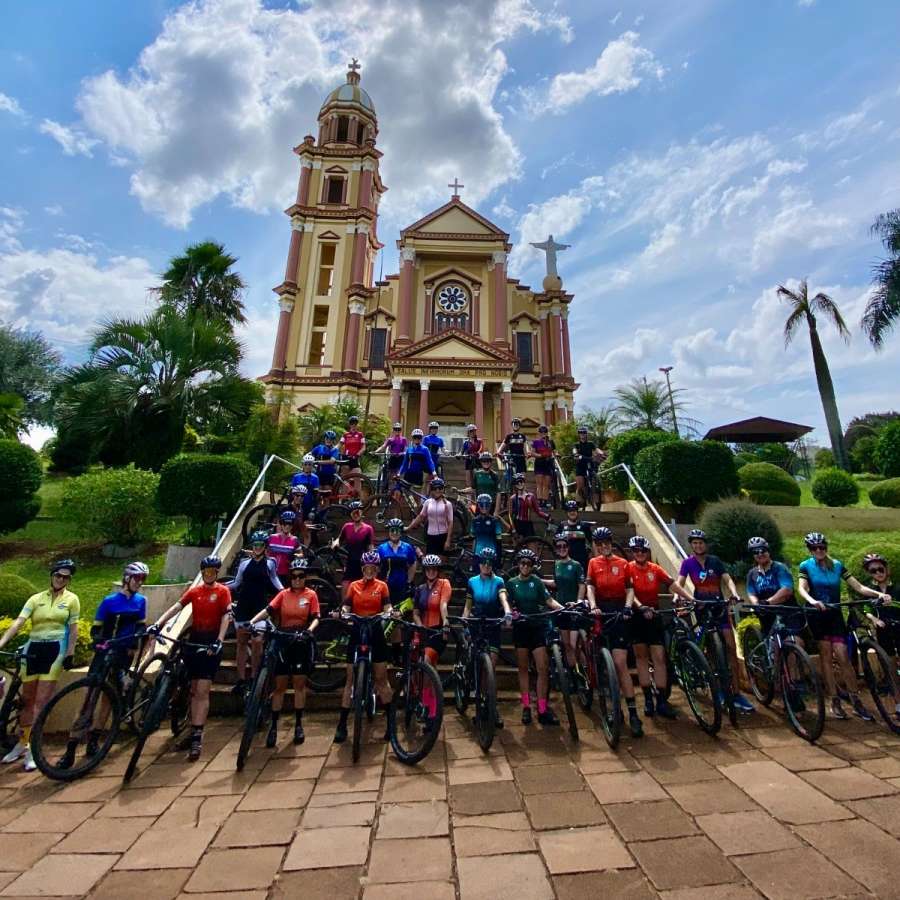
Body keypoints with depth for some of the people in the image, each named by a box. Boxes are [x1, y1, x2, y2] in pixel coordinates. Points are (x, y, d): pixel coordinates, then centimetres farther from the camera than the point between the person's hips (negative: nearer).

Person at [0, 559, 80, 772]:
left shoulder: (71, 599, 0)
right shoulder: (36, 599, 5)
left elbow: (73, 629, -1)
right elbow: (18, 622, -5)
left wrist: (70, 654, -7)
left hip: (55, 649, -3)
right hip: (33, 648, 3)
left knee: (41, 702, -4)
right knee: (27, 700, 14)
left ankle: (32, 749, 5)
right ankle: (22, 743, 31)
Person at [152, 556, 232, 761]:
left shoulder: (223, 591, -6)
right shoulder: (194, 591, 7)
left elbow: (226, 616, -14)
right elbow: (176, 607, -4)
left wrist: (219, 641, -24)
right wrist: (158, 623, -20)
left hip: (211, 642, -5)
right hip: (194, 640, 5)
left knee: (202, 691, -6)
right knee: (194, 690, 14)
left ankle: (197, 738, 0)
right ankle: (194, 733, 26)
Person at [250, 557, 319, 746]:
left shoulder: (311, 594, -1)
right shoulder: (283, 594, 4)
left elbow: (315, 618, -7)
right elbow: (268, 610, -9)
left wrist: (309, 631, -27)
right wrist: (251, 622, -24)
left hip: (302, 642, -1)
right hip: (283, 640, 1)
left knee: (299, 684, 7)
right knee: (280, 685, 7)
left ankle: (298, 724, 20)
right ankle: (274, 726, 18)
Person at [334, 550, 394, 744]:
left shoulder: (382, 586, 2)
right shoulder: (354, 586, 4)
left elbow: (387, 607, -6)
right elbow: (346, 606, -4)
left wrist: (389, 612, -27)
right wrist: (342, 612, -25)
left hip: (376, 633, 0)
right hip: (357, 633, 1)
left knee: (381, 679, 6)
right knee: (350, 679, 5)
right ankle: (342, 724, 15)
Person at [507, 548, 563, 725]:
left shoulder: (537, 582, 2)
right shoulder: (511, 583, 2)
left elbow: (549, 600, -7)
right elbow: (509, 604, -3)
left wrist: (563, 608, -24)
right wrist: (512, 612, -24)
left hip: (537, 627, 0)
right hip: (520, 628, 0)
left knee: (542, 668, -4)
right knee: (523, 668, 8)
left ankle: (543, 709, 6)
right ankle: (526, 707, 18)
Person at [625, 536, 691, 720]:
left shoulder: (656, 569, -1)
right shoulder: (629, 569, -8)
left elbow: (673, 585, -8)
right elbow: (630, 592, -17)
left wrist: (692, 599, -21)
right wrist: (641, 607, -32)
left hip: (654, 615, 2)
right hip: (636, 615, -1)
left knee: (659, 657, -1)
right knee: (641, 656, 7)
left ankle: (662, 701, 7)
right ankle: (648, 699, 18)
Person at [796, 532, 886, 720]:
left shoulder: (837, 565, 4)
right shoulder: (806, 566, -5)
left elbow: (858, 586, 0)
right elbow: (801, 589, -18)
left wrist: (878, 593, -18)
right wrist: (812, 601, -37)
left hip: (835, 615, 2)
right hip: (817, 615, -2)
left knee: (843, 657, -4)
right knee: (826, 656, 0)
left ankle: (856, 701, 10)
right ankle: (835, 701, 8)